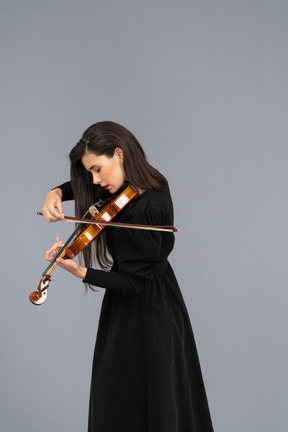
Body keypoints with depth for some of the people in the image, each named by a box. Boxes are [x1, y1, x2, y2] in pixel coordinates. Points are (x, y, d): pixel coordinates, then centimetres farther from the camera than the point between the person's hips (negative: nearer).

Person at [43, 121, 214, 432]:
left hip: (141, 315, -9)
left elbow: (133, 281, -23)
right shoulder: (151, 184, -1)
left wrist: (79, 271, -31)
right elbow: (80, 185, 11)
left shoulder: (144, 211, -28)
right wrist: (56, 193, -8)